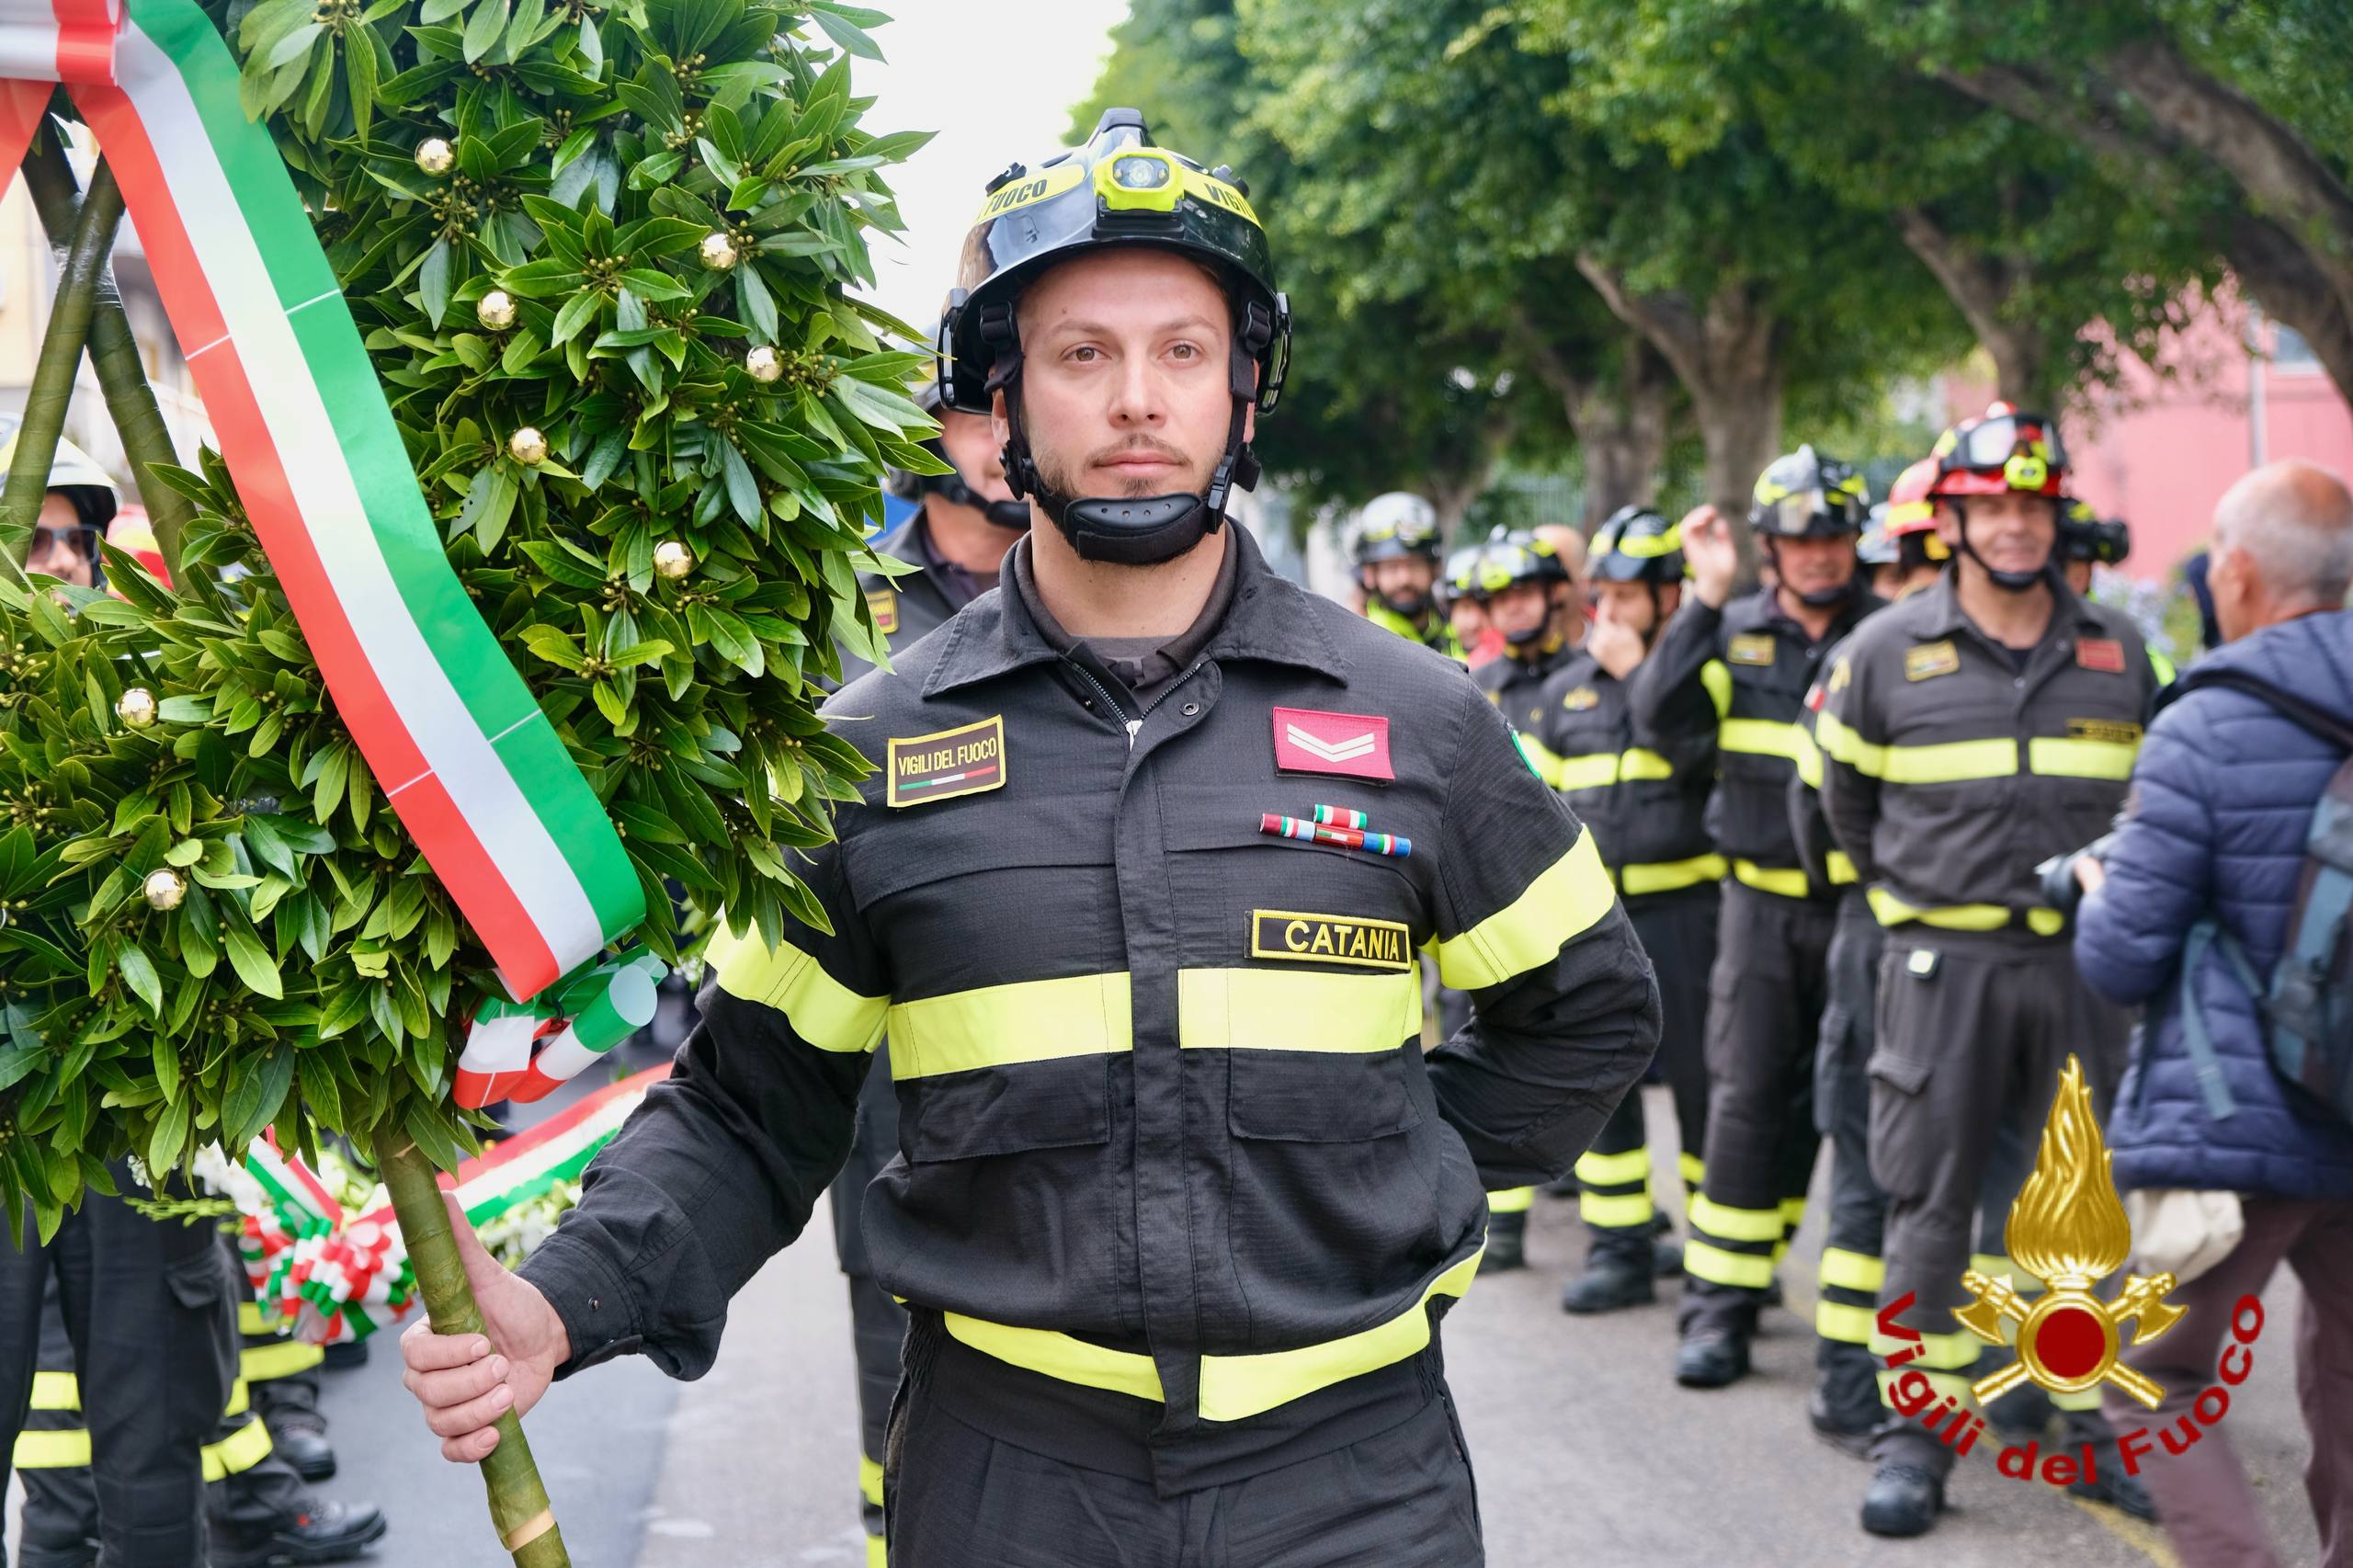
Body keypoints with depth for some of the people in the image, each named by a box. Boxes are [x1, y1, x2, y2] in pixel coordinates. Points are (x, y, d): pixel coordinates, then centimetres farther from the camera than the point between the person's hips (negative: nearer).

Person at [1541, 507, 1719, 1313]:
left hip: (1682, 907, -5)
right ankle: (1618, 1251, 14)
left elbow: (1690, 750, -22)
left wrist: (1635, 673, -14)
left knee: (1699, 1076, -1)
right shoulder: (1567, 689, 13)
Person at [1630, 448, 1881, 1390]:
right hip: (1763, 900, 1)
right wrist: (1707, 597, -15)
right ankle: (1719, 1304, 6)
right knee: (1749, 1098, 1)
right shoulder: (1735, 633, 6)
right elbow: (1661, 712, -10)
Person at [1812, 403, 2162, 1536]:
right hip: (1942, 961, -2)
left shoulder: (2118, 650, 6)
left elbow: (2145, 792, 19)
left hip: (2078, 961, 2)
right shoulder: (1886, 651, -1)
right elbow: (1843, 795, 12)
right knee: (1929, 1201, 0)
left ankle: (2085, 1422, 20)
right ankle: (1919, 1431, 9)